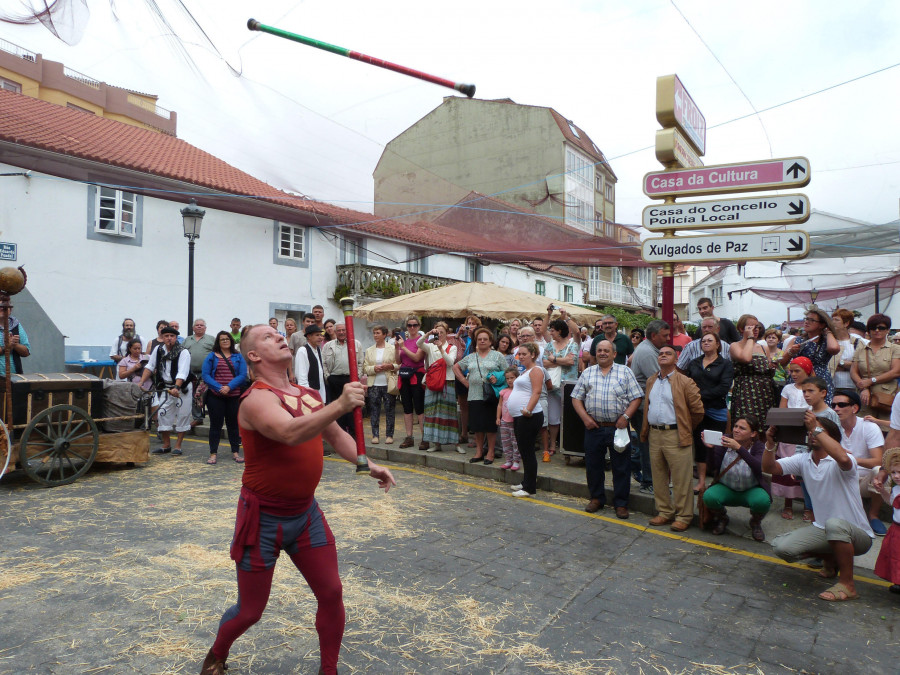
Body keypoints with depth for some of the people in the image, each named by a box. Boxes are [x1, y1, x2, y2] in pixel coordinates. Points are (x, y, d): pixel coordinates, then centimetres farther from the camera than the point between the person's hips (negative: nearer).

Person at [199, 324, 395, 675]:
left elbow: (336, 436, 14)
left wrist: (368, 465, 0)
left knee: (331, 594, 6)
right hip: (263, 517, -6)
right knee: (249, 611, 11)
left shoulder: (309, 394, 3)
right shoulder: (258, 399, -20)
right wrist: (340, 405, -47)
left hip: (306, 513, 6)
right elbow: (290, 434, -40)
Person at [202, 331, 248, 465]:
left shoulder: (238, 357, 9)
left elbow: (242, 375, -1)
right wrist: (219, 388, -15)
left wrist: (229, 387, -16)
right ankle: (213, 454, 9)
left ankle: (235, 452, 15)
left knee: (233, 424, 7)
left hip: (234, 396, 1)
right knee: (215, 424, 2)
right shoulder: (211, 356, 8)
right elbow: (205, 375, -1)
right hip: (215, 396, -1)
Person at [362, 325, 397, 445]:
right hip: (374, 385, 2)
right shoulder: (369, 351, 13)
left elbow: (400, 364, 1)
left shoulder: (393, 348, 4)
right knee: (374, 411, 3)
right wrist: (374, 368, -12)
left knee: (389, 411, 3)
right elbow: (365, 368, 6)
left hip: (388, 385, -2)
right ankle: (375, 435, 11)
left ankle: (389, 435, 11)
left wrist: (391, 366, -17)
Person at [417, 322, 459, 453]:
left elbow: (450, 362, -10)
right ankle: (436, 443, 7)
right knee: (433, 411, 1)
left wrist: (441, 348, -20)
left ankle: (456, 442, 2)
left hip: (448, 382, -2)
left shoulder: (452, 348, 7)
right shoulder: (430, 346, 12)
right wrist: (428, 334, -21)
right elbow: (418, 344, -7)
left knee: (449, 411, -3)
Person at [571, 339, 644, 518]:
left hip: (617, 427, -2)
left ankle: (621, 503, 15)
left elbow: (636, 398, 0)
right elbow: (576, 398, 9)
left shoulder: (625, 372, 5)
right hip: (593, 427, 2)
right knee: (593, 464, 9)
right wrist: (585, 417, -4)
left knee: (621, 466, 3)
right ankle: (596, 498, 26)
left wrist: (625, 416, -12)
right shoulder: (587, 373, 11)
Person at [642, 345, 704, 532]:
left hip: (676, 436, -6)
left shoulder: (684, 382, -5)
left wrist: (686, 429, 4)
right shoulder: (651, 381, 14)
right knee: (658, 478, 13)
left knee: (681, 479, 0)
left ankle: (683, 516, 11)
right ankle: (665, 512, 25)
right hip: (654, 435, 6)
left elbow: (698, 410, -4)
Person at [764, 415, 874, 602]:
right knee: (781, 547, -14)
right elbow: (769, 467, -10)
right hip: (822, 530, 6)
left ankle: (847, 584, -19)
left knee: (834, 523, -40)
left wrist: (817, 429, -40)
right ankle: (831, 558, 16)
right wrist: (770, 444, -28)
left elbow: (843, 458, -44)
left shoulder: (838, 463, -18)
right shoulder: (803, 460, 0)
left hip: (857, 535, -6)